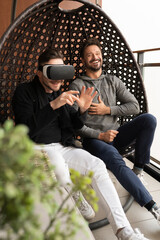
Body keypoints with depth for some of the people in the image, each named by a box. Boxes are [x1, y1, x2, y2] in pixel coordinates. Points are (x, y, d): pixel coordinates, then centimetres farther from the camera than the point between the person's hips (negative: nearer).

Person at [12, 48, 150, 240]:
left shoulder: (60, 93, 15)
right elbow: (27, 129, -17)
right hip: (37, 148, -4)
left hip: (63, 148, 5)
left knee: (97, 165, -20)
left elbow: (74, 127, 15)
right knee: (58, 162, -38)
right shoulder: (25, 92, -2)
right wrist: (53, 106, -28)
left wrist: (82, 111, -7)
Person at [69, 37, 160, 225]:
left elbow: (134, 106, 6)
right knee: (117, 162, -34)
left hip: (115, 134, 5)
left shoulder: (113, 81, 13)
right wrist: (100, 135, -15)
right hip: (94, 139, -4)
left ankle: (138, 170, -8)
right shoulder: (77, 85, 0)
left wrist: (108, 109, -8)